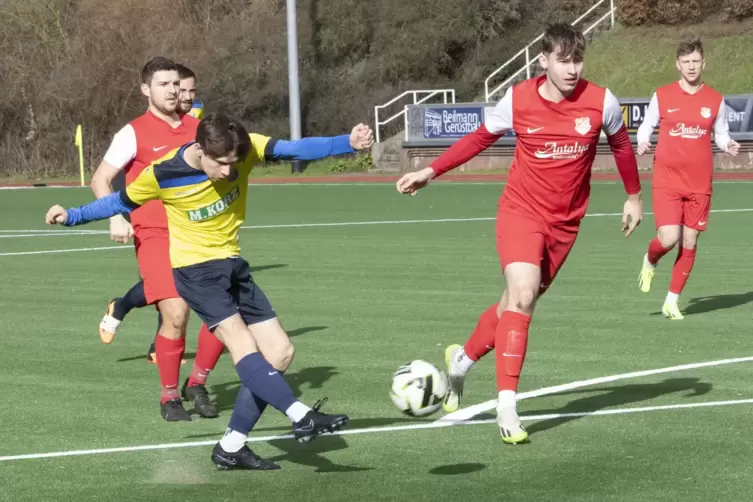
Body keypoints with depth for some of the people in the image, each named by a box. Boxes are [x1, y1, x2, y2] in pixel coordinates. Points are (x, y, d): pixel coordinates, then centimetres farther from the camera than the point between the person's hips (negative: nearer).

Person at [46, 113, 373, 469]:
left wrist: (347, 143, -31)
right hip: (195, 268, -5)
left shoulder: (245, 148, -13)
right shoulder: (162, 174, -18)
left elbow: (296, 149, -19)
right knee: (242, 343, -27)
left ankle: (231, 447, 4)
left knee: (279, 352, -1)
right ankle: (301, 417, -38)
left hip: (232, 264, 5)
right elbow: (121, 203, -1)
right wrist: (72, 216, -1)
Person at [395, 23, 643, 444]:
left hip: (565, 222, 3)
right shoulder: (518, 100, -12)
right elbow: (480, 138, 5)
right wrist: (431, 172, 3)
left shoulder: (602, 102, -11)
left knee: (519, 303, 11)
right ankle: (507, 405, -15)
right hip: (521, 211, -2)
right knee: (522, 296, -21)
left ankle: (464, 358, 39)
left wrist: (634, 197, 18)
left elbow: (622, 145, 9)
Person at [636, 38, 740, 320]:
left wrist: (728, 145, -9)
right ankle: (650, 261, 21)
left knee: (689, 244, 3)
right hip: (667, 180, -2)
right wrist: (643, 143, -10)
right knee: (668, 238, -15)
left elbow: (721, 134, 13)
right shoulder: (662, 96, 0)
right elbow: (646, 126, 11)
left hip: (699, 184, 2)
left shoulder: (715, 100, 4)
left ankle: (672, 301, 16)